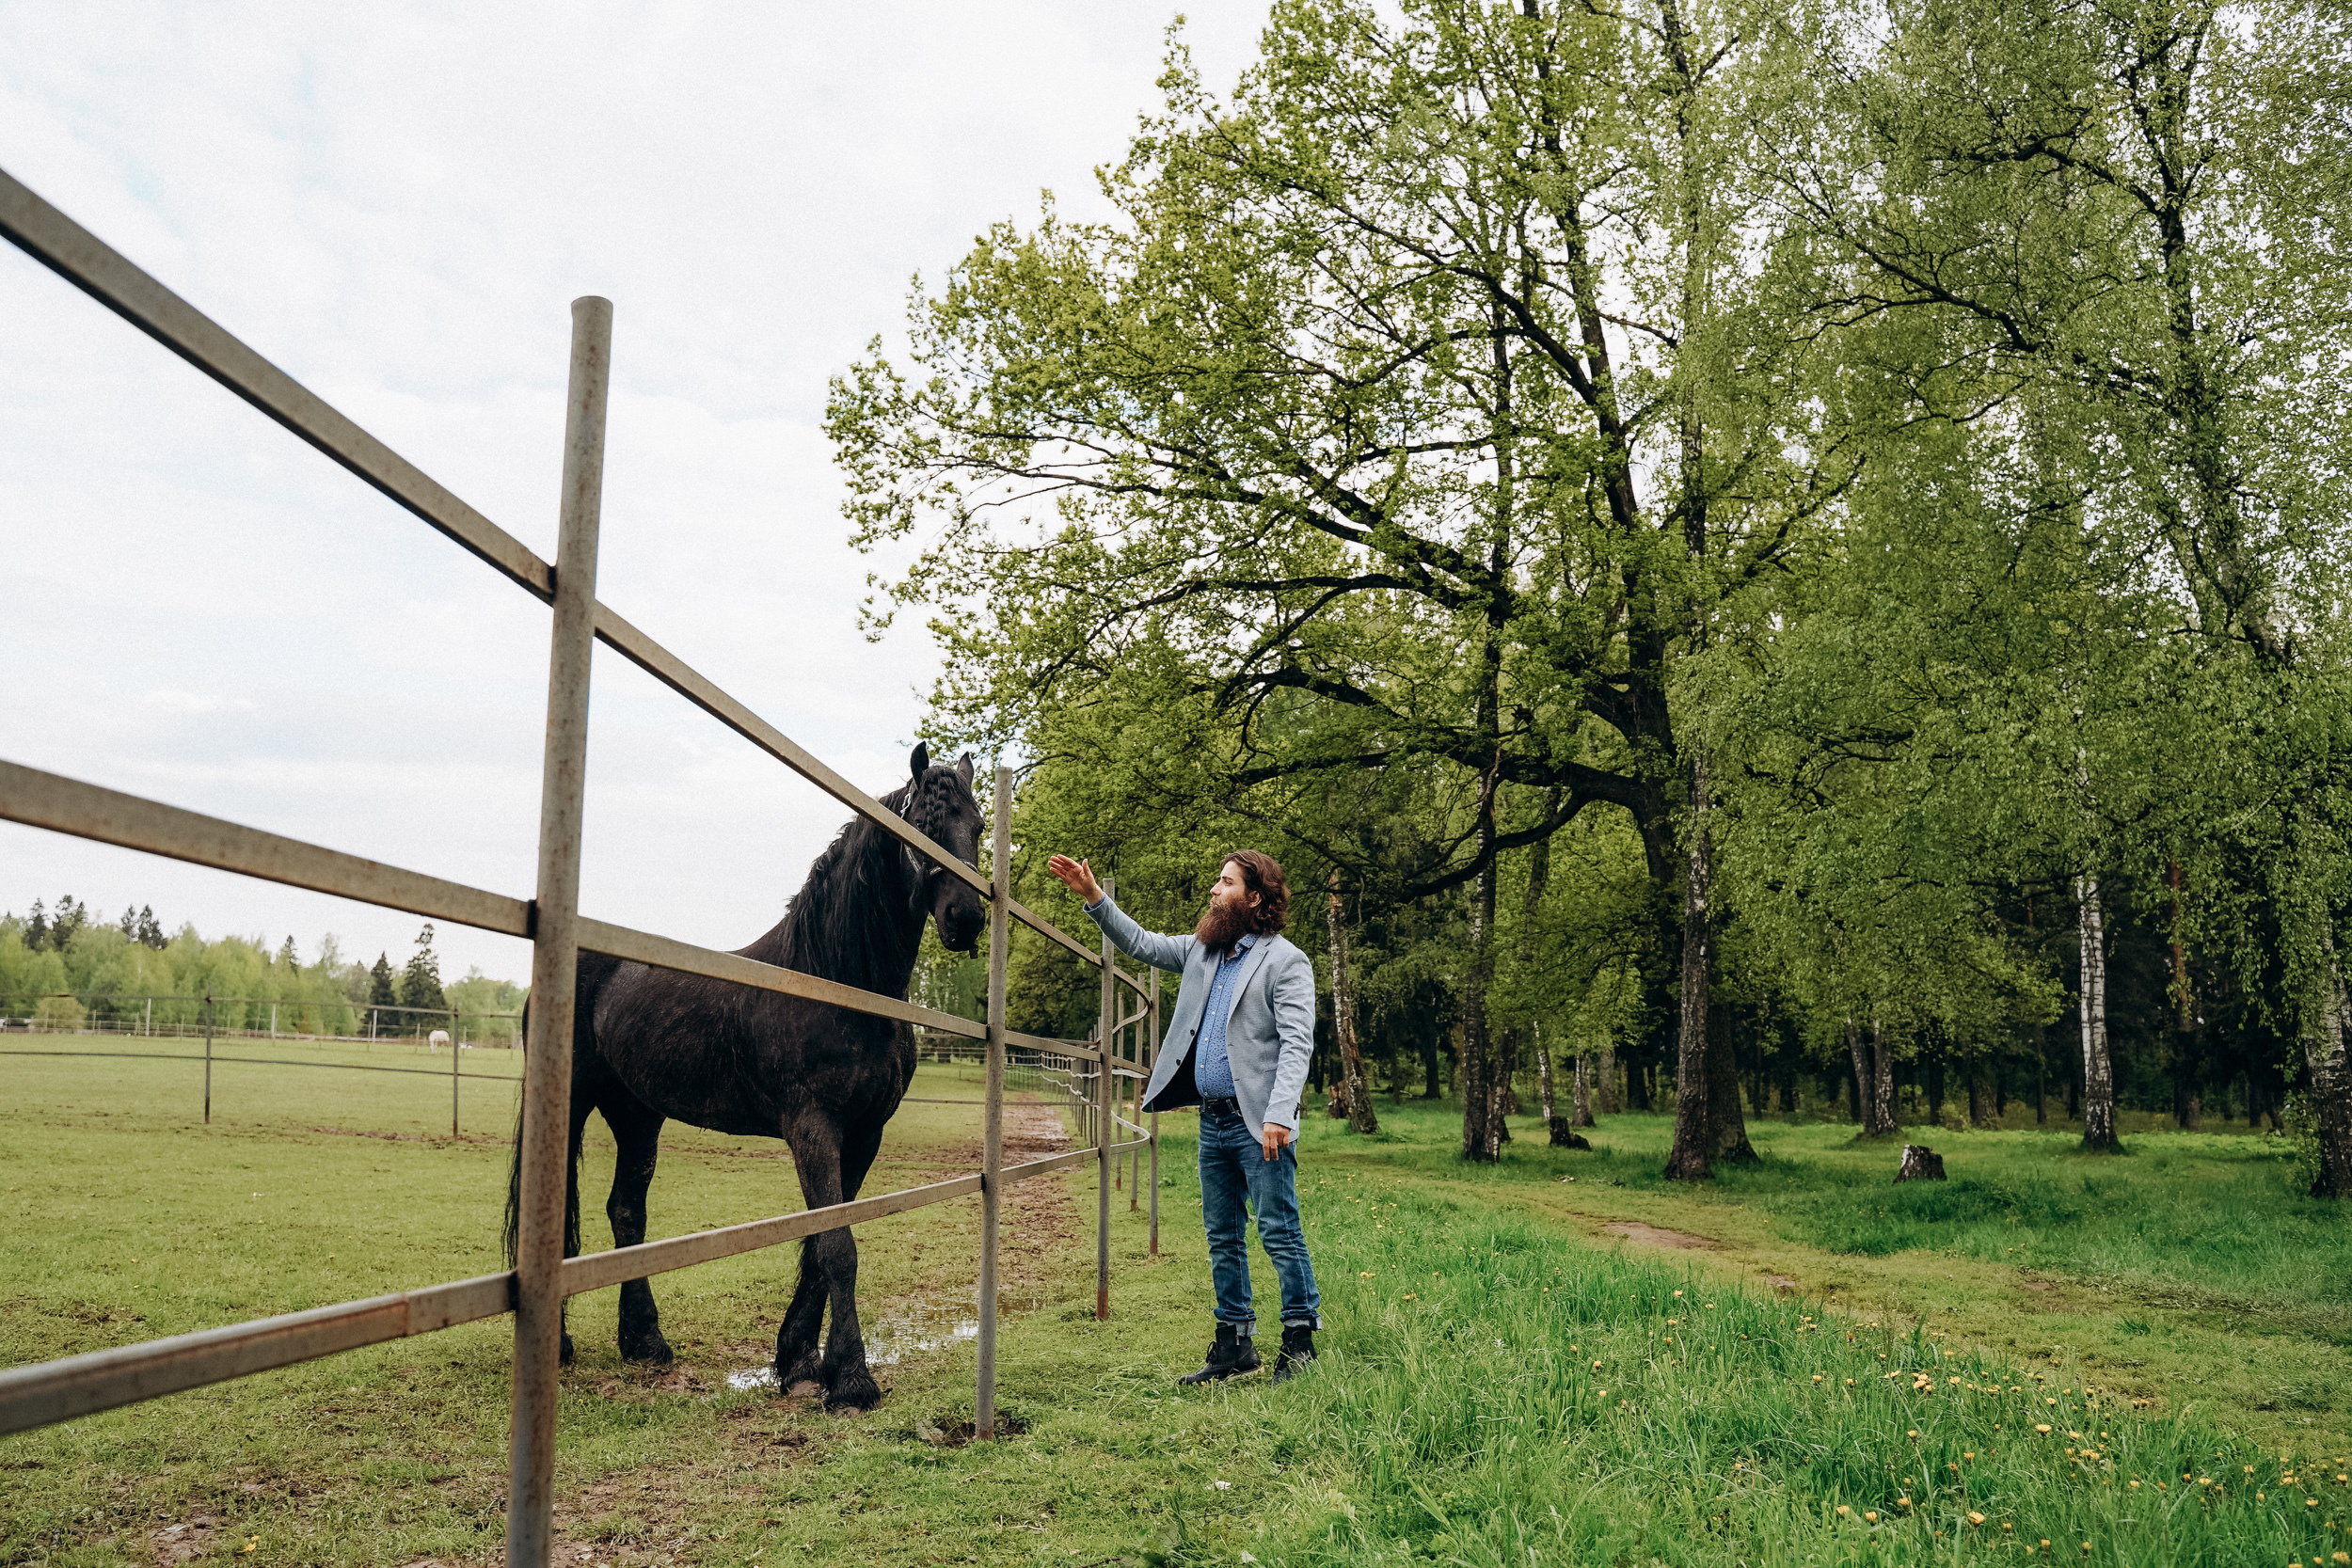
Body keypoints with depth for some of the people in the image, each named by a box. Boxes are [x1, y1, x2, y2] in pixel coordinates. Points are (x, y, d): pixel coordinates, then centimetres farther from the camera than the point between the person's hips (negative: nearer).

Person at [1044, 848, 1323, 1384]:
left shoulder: (1286, 961, -9)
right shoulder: (1203, 949, 14)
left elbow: (1297, 1043, -16)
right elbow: (1142, 944, 21)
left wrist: (1280, 1116, -26)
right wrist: (1093, 897, 9)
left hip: (1259, 1124, -8)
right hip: (1213, 1120, 8)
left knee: (1280, 1234, -2)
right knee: (1223, 1238, 12)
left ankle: (1300, 1340, 8)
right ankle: (1235, 1344, 21)